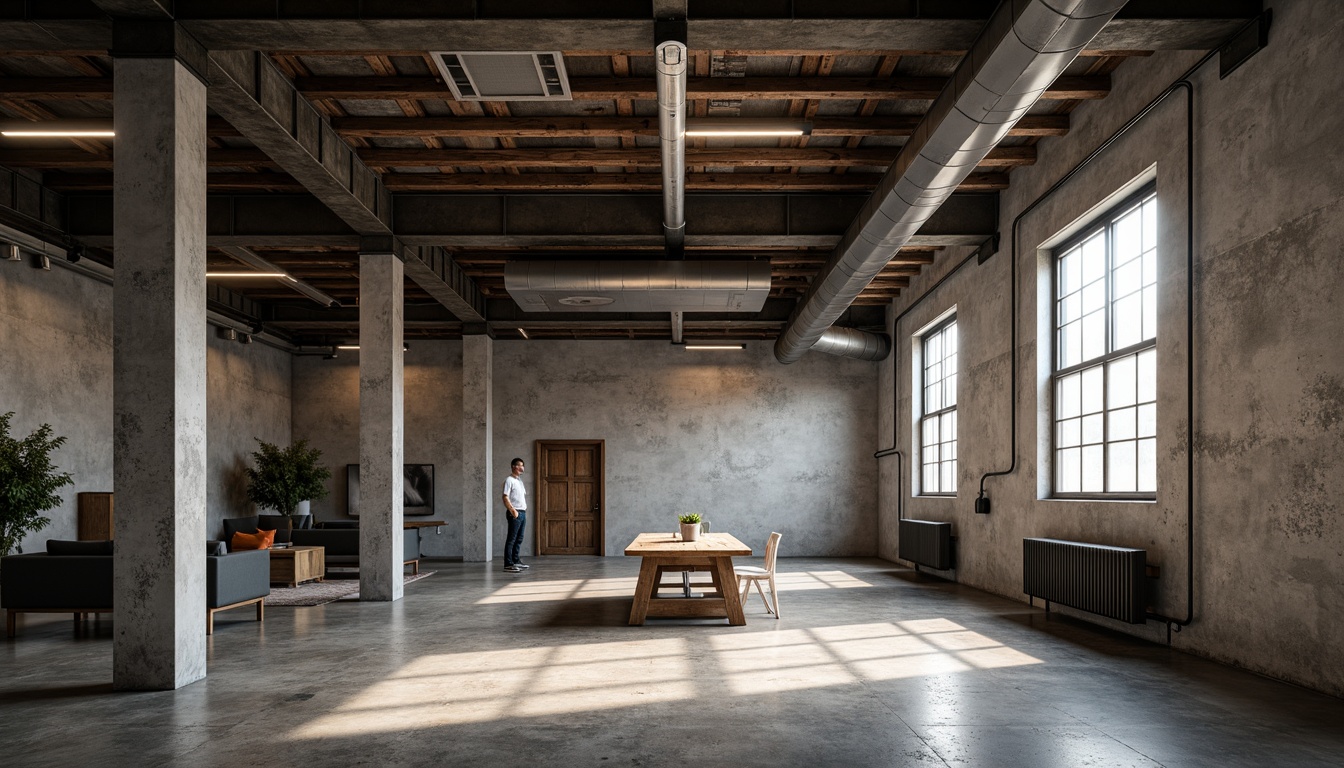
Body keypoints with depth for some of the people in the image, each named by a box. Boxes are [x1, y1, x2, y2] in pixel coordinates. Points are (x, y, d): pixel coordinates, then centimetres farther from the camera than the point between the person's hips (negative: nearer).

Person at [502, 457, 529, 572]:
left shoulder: (519, 481, 19)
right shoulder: (509, 480, -8)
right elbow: (505, 498, -16)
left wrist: (525, 509, 15)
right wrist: (513, 511, -22)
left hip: (522, 512, 9)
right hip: (515, 513, -9)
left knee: (519, 539, 12)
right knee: (511, 539, -9)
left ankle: (515, 561, 19)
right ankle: (508, 564, -10)